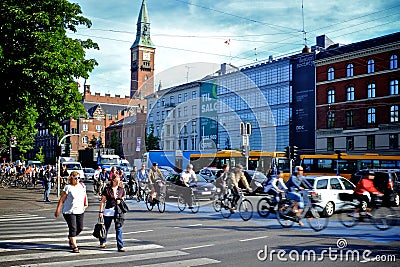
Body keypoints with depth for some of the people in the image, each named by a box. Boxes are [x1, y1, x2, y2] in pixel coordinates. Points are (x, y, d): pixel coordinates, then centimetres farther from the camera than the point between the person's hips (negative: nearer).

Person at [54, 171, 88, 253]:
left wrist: (86, 204, 14)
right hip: (69, 211, -6)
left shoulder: (82, 185, 5)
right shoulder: (68, 187, -11)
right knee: (73, 229, -6)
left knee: (80, 228, 9)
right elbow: (61, 199, -9)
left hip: (80, 211, 6)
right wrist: (58, 210, -10)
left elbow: (85, 195, 21)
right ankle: (75, 246, 3)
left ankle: (70, 238, 38)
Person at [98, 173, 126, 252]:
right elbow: (102, 201, -2)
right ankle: (103, 242, 39)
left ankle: (120, 246, 0)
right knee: (106, 227, 13)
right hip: (108, 211, -2)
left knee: (119, 229, -3)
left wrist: (120, 201, -4)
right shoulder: (107, 189, -5)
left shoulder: (121, 189, 5)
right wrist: (101, 211, -5)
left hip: (118, 211, 2)